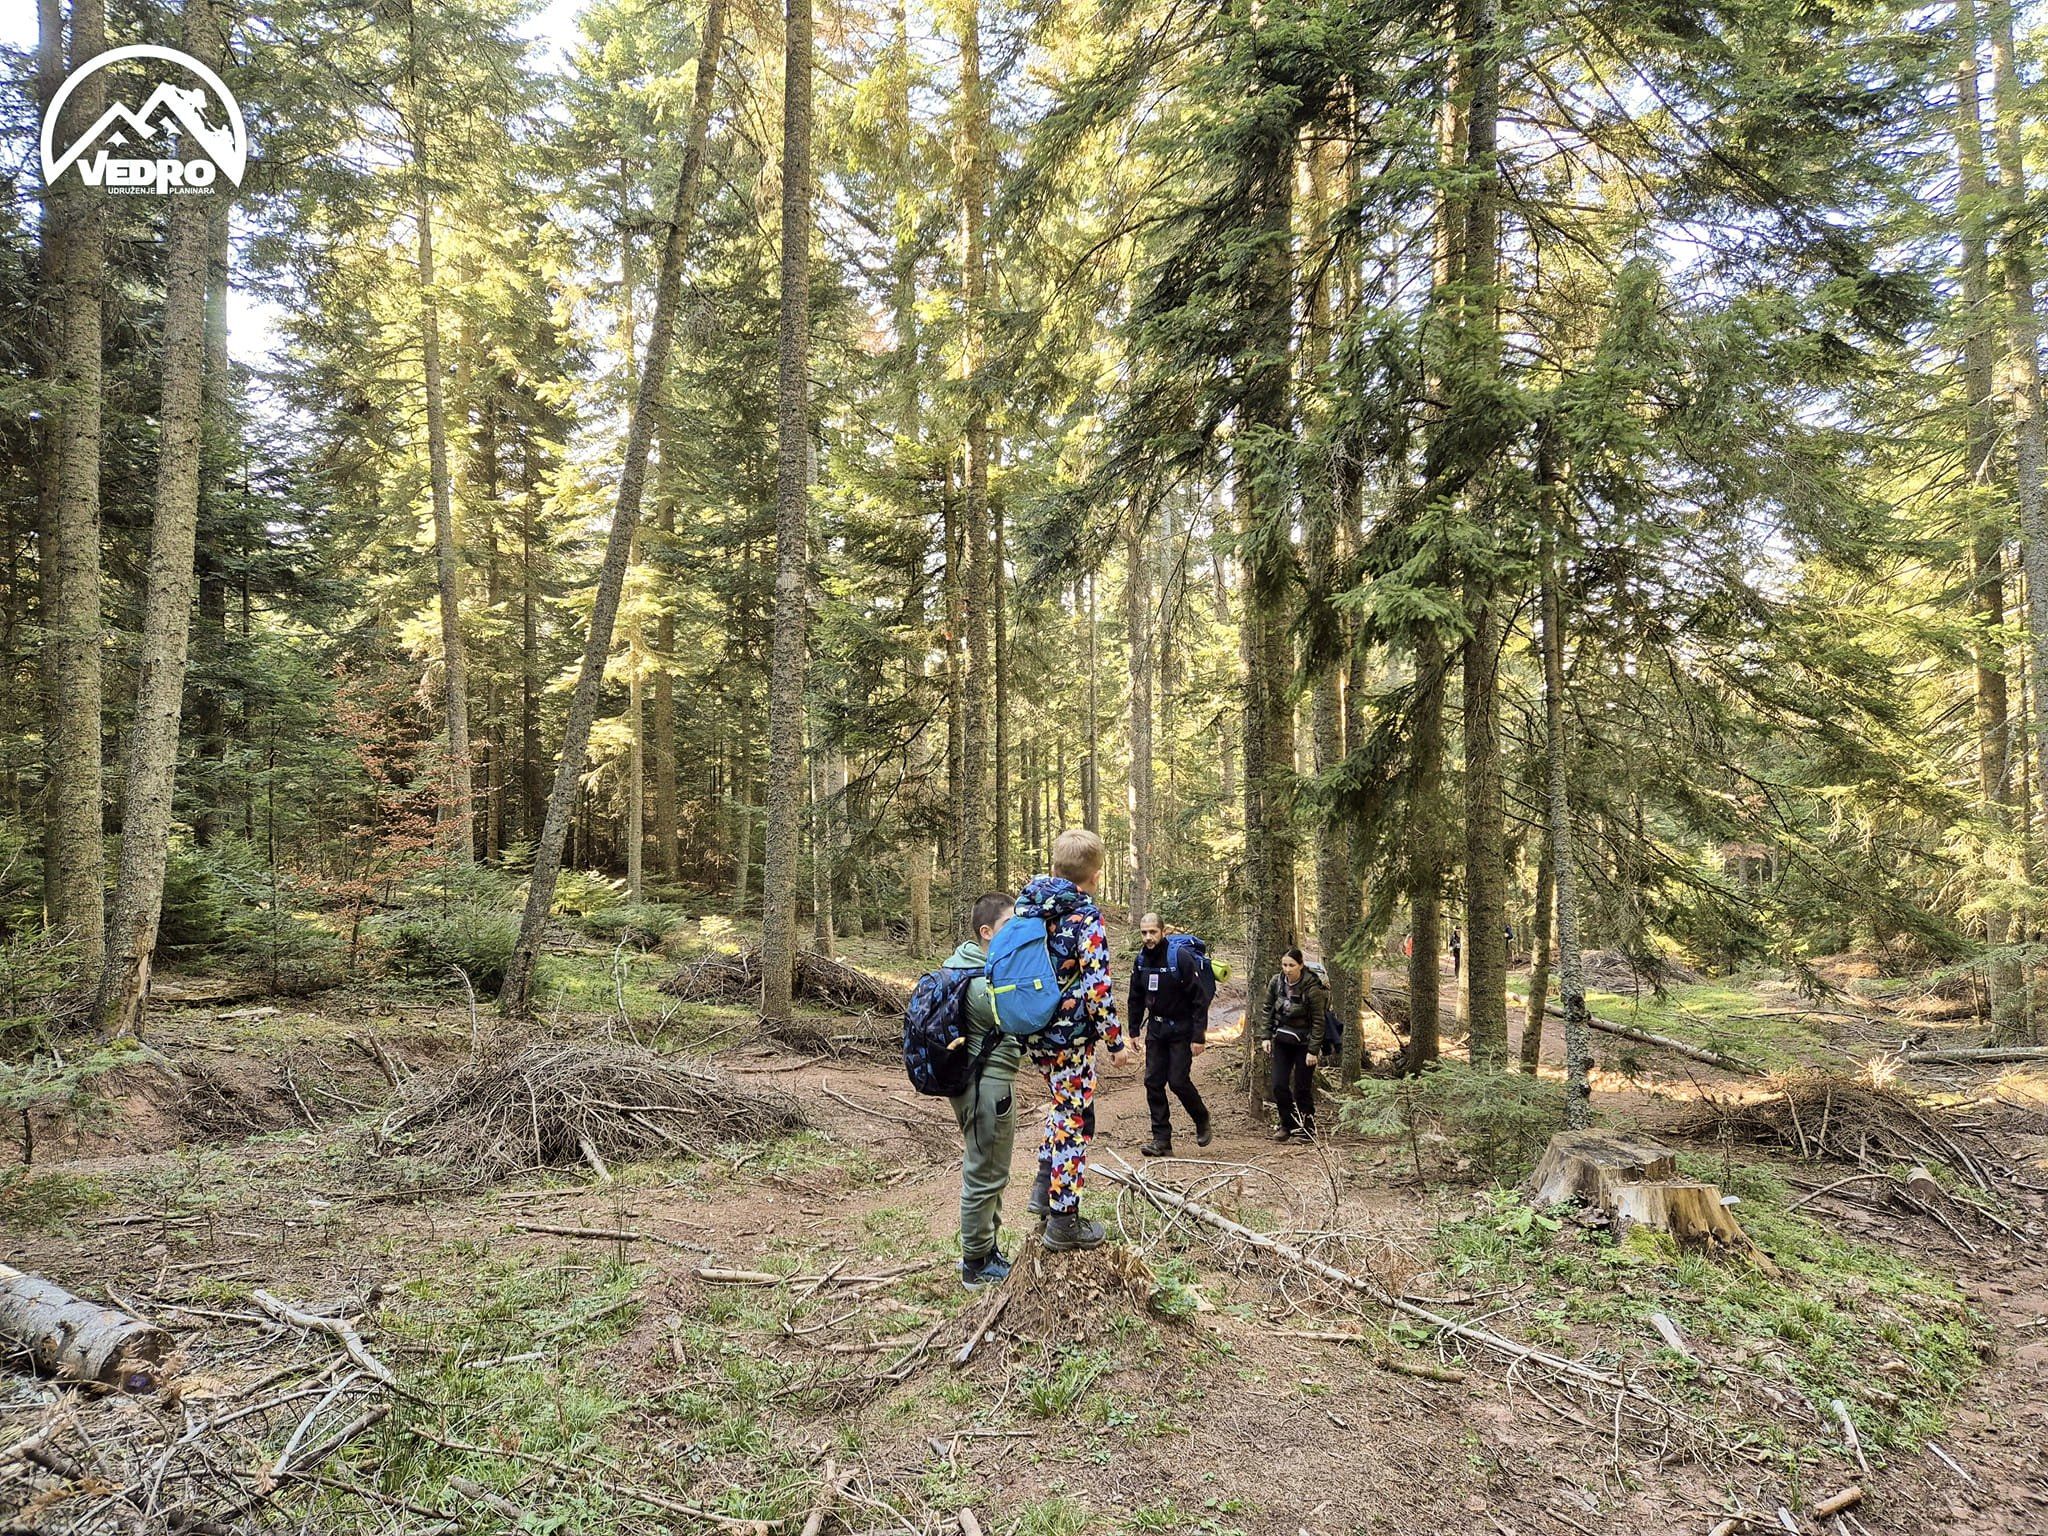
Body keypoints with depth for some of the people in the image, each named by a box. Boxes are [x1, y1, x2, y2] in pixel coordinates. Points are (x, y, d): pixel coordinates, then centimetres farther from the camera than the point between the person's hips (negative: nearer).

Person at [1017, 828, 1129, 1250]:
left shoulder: (1028, 903, 4)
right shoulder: (1085, 915, -16)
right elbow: (1097, 985, -19)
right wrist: (1115, 1039, -10)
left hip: (1032, 1033, 7)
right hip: (1070, 1037, -7)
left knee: (1066, 1105, 27)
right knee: (1074, 1120, 6)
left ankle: (1045, 1188, 30)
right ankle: (1063, 1222, 14)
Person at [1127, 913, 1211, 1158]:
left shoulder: (1180, 958, -17)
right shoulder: (1141, 960, 2)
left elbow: (1198, 999, -16)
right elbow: (1136, 998, 13)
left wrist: (1199, 1036, -18)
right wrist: (1133, 1030, 9)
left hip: (1181, 1029, -6)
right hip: (1156, 1029, 6)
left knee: (1178, 1081, -8)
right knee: (1153, 1082, 1)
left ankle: (1202, 1120, 20)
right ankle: (1161, 1139, 8)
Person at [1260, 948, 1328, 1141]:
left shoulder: (1312, 988, -19)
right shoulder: (1276, 982, -5)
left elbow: (1318, 1021, -14)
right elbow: (1267, 1010, 5)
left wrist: (1312, 1050, -15)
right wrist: (1265, 1036, -3)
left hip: (1304, 1043, -4)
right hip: (1282, 1040, 5)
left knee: (1302, 1088, 1)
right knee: (1279, 1085, 2)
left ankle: (1306, 1130, 16)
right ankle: (1287, 1124, 20)